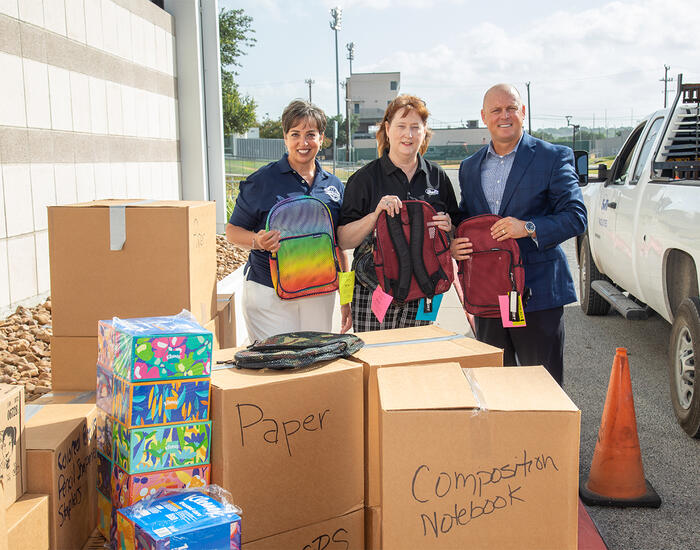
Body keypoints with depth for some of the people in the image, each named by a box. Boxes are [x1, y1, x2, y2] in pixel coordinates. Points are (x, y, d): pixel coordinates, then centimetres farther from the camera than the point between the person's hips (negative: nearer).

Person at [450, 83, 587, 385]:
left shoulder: (553, 157, -1)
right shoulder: (469, 167, 15)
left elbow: (576, 216, -7)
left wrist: (529, 228, -22)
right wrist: (453, 245, -2)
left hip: (538, 291, -4)